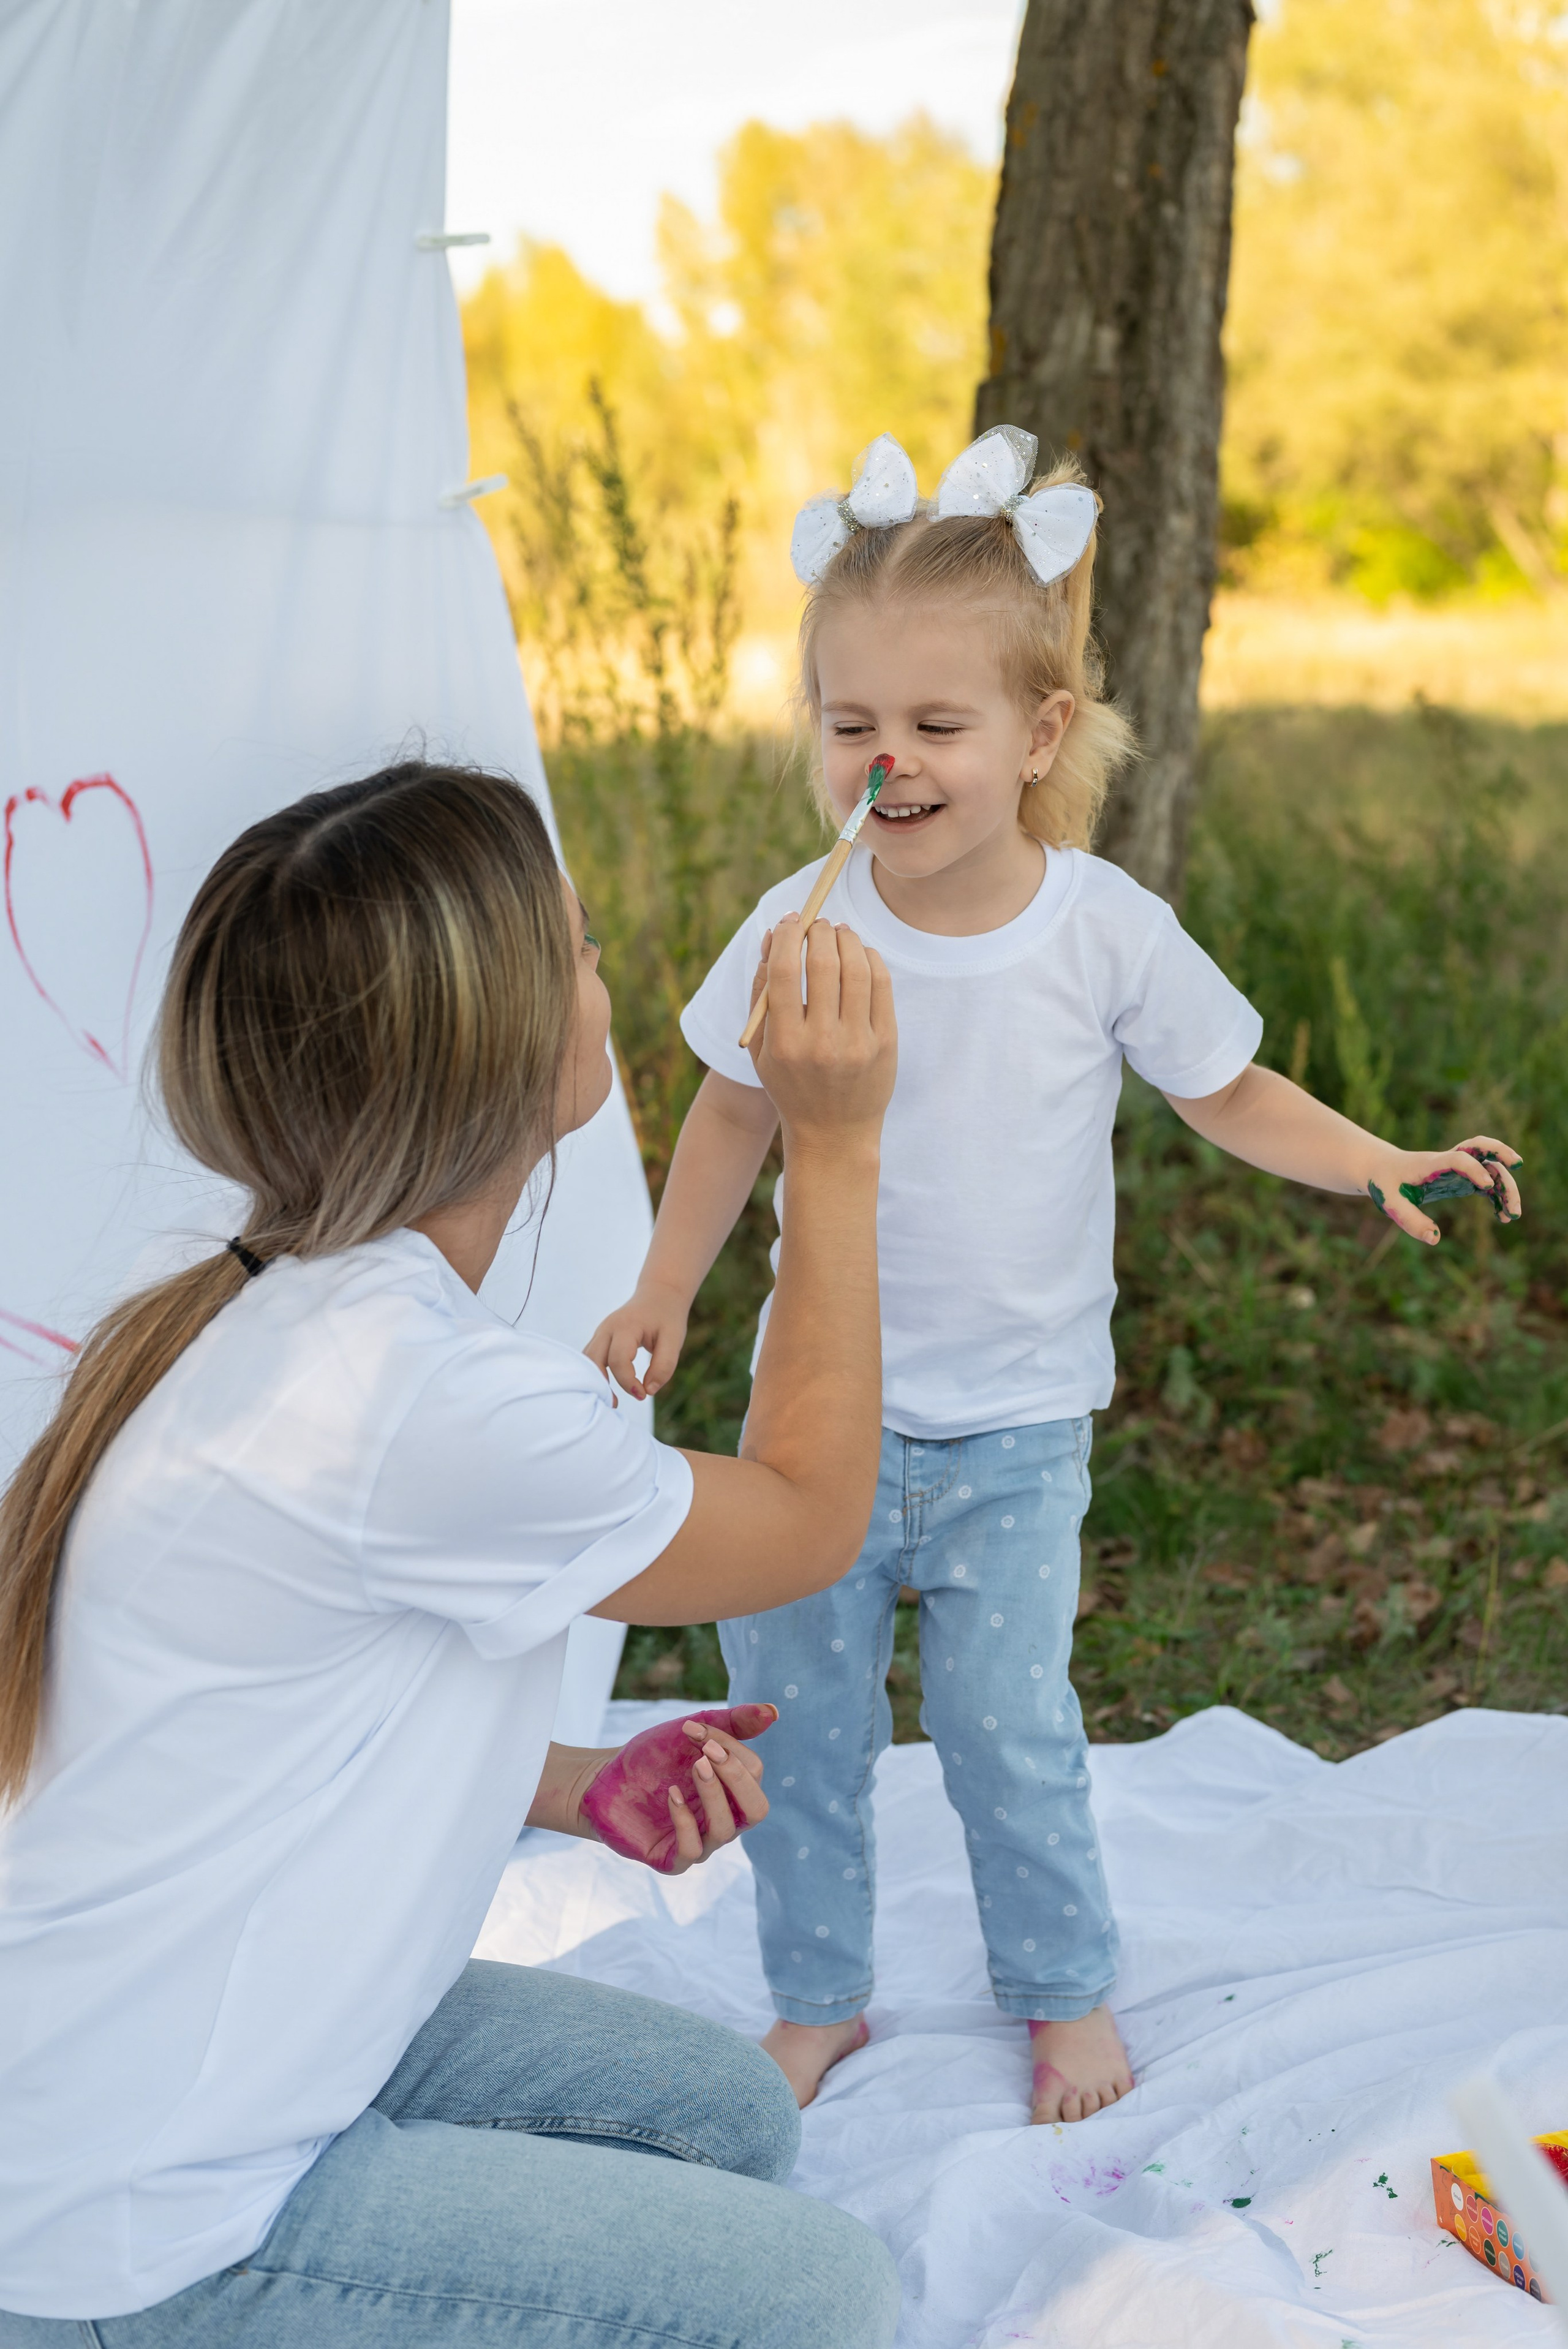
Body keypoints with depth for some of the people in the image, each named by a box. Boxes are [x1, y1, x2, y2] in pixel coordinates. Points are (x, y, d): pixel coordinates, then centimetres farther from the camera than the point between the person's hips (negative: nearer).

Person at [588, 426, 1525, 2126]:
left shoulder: (1106, 930, -12)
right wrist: (664, 1293, 6)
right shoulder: (799, 928, -10)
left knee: (1006, 1724, 0)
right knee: (796, 1715, 9)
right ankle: (818, 1999, 31)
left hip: (1014, 1427, -2)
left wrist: (1372, 1164, -13)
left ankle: (1065, 1991, 27)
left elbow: (1225, 1090, 2)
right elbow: (735, 1111, 6)